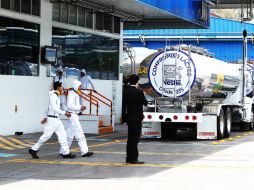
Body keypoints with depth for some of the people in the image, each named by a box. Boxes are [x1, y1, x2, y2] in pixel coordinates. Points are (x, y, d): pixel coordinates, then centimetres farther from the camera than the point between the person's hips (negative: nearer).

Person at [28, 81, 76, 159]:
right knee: (46, 135, -4)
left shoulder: (56, 96, 15)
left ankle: (66, 153, 5)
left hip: (56, 119, 9)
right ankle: (33, 149, 7)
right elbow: (54, 108, -24)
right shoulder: (53, 95, -15)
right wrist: (64, 113, -22)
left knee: (62, 135, 5)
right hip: (52, 119, -9)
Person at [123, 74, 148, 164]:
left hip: (129, 118, 6)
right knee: (135, 138, -3)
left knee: (130, 138, 14)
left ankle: (129, 158, 18)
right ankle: (133, 159, -3)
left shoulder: (126, 92, 2)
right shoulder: (139, 92, -16)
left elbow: (125, 102, 8)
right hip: (137, 118, -6)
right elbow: (145, 103, -5)